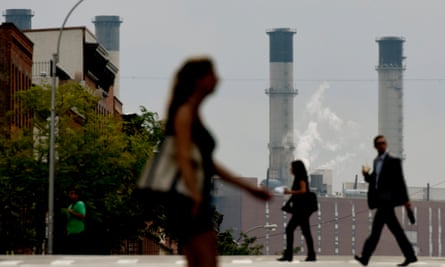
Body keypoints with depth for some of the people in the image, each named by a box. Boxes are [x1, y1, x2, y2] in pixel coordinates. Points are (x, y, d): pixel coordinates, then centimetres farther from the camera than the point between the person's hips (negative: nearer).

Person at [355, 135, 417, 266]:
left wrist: (405, 199, -10)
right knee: (396, 230, 8)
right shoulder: (377, 161, 19)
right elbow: (374, 180, 22)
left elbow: (400, 181, -7)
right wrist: (366, 175, 1)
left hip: (387, 199, -8)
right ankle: (410, 256, 11)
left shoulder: (393, 161, -5)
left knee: (376, 228, -13)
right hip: (380, 200, 8)